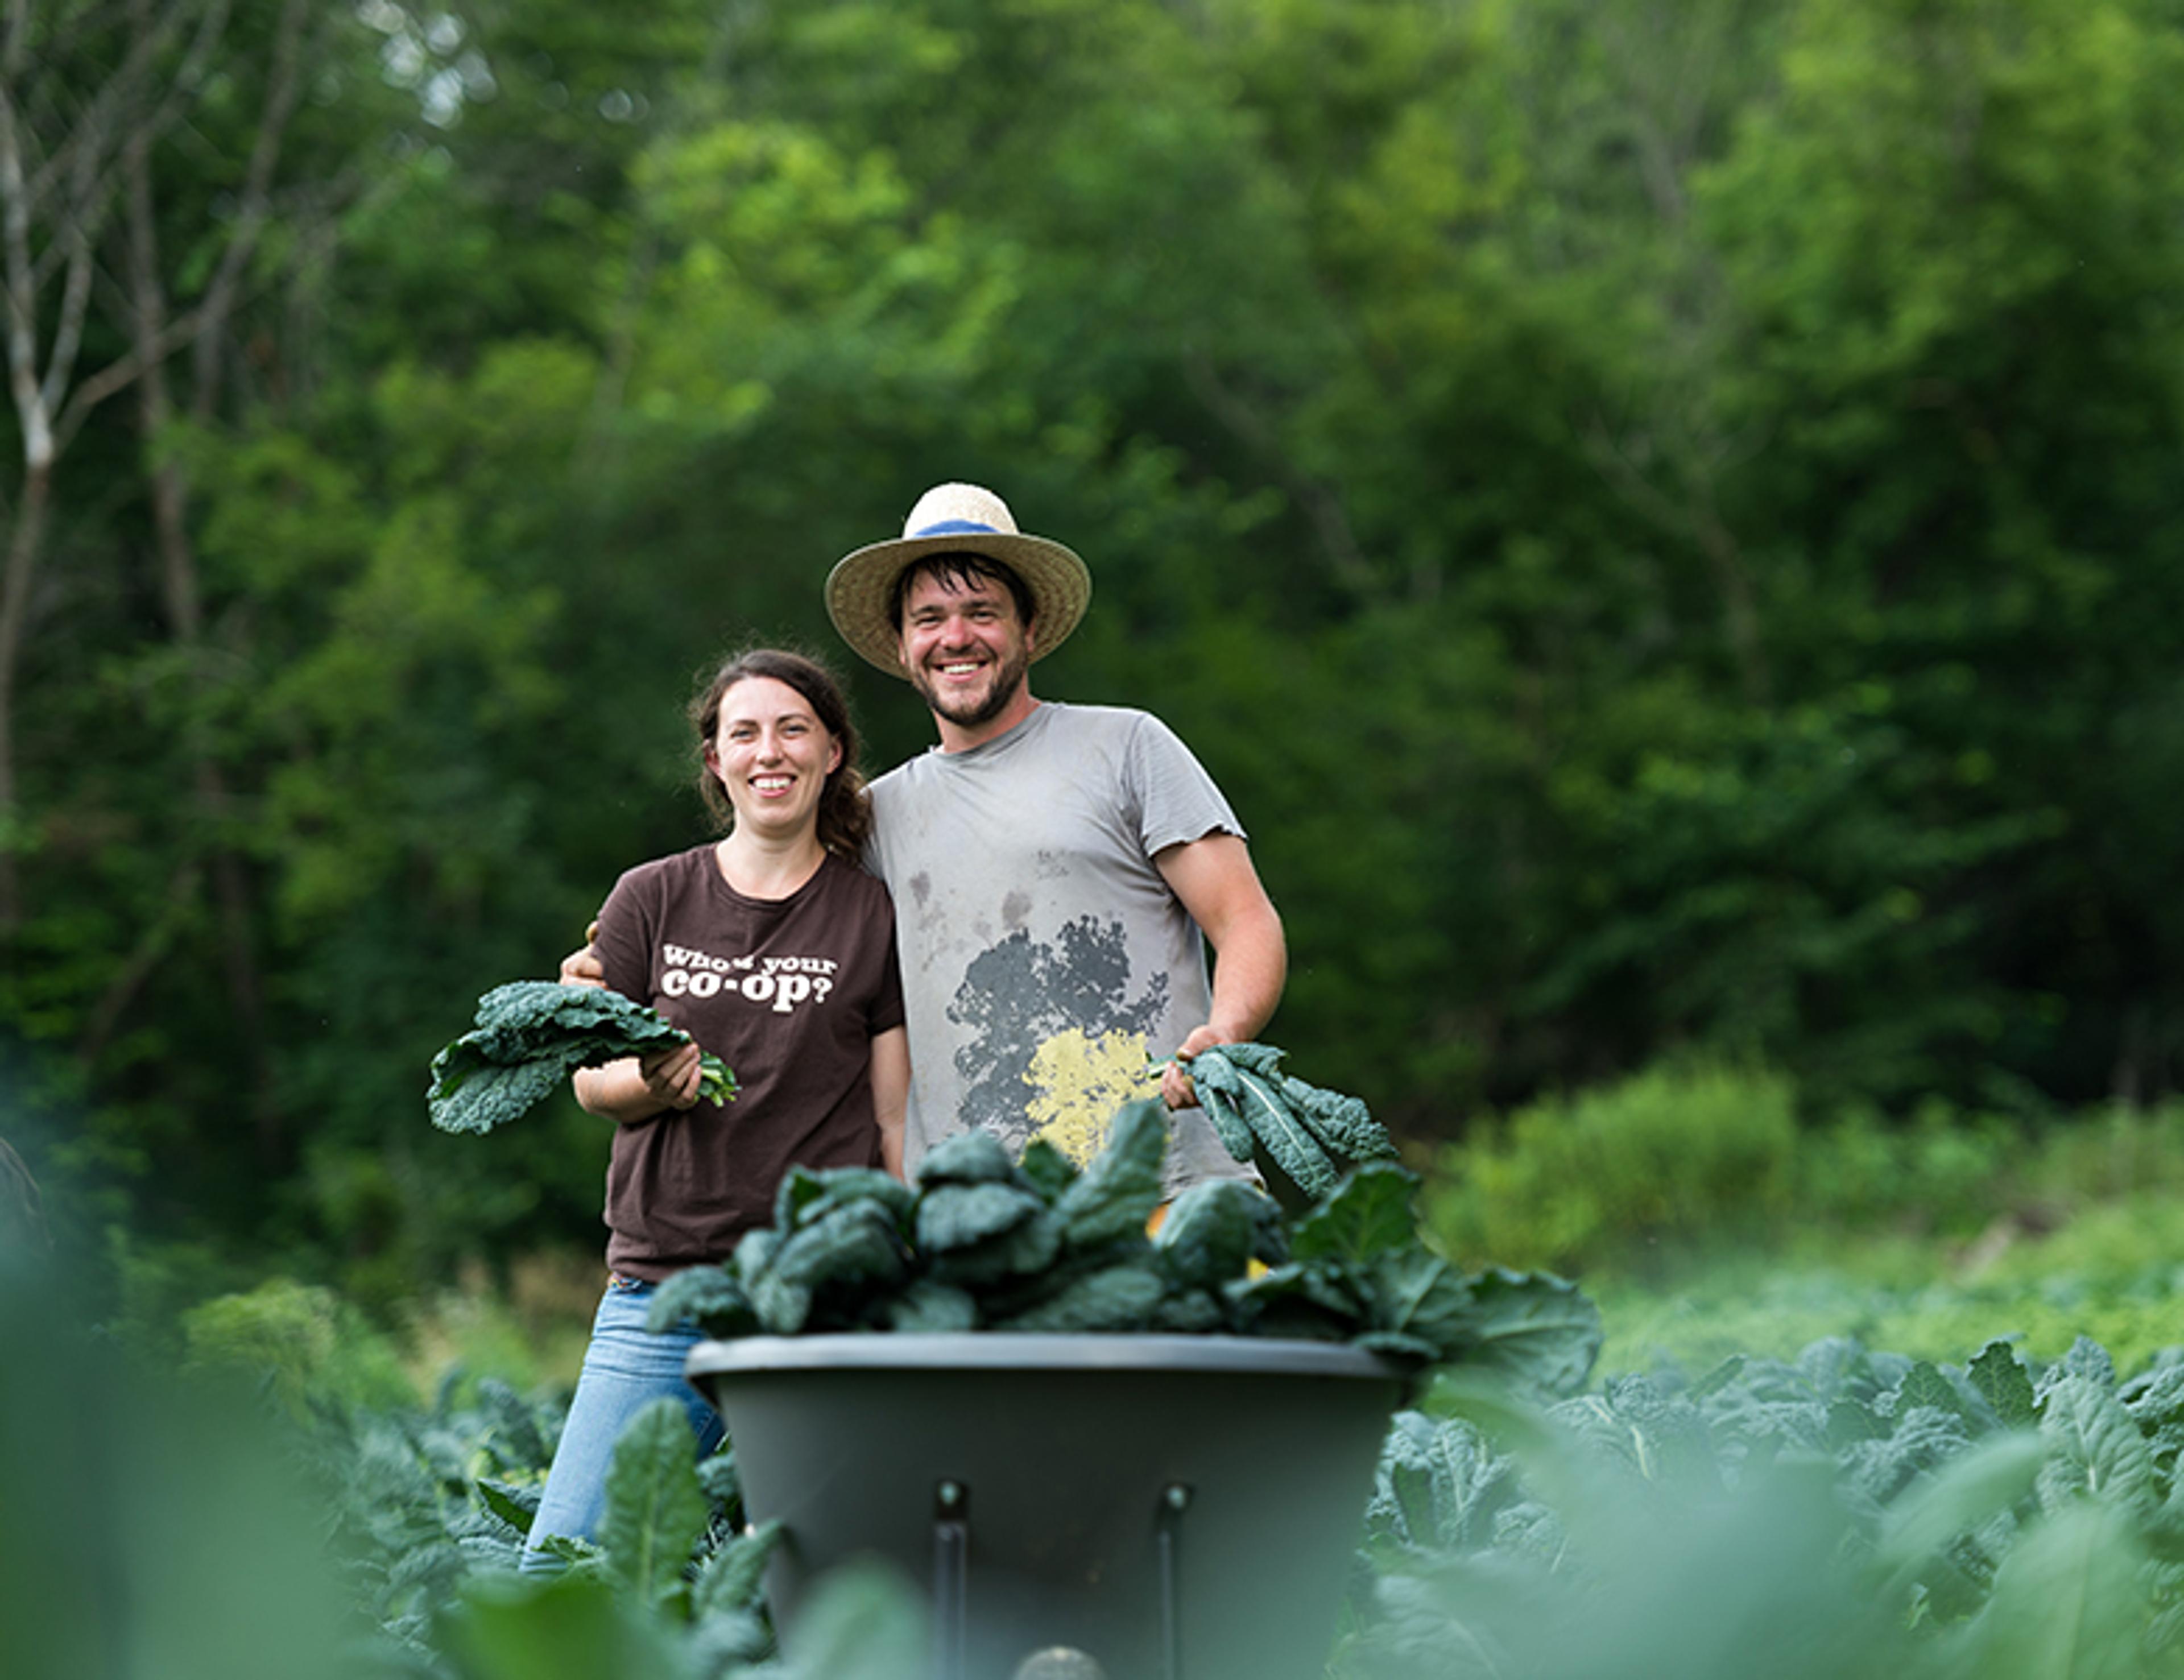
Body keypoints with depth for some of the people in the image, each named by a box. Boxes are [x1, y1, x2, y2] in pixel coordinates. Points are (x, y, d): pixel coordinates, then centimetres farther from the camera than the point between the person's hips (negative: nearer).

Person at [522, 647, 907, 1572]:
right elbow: (590, 1079, 12)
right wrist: (650, 1084, -10)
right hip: (660, 1286, 2)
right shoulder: (651, 899, 8)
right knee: (559, 1564, -5)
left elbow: (896, 1122, 6)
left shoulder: (875, 919, 5)